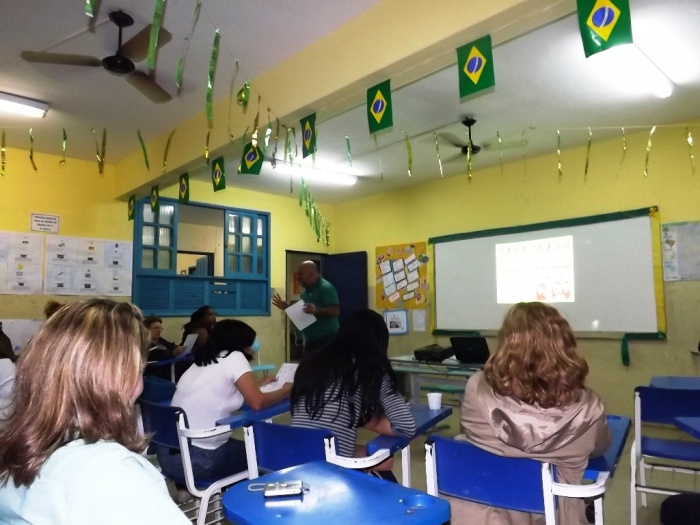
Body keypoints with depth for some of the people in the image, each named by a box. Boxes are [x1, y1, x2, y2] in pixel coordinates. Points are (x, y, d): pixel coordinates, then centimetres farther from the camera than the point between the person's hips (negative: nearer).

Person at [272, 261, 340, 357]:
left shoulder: (326, 288, -15)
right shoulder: (306, 290, 13)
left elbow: (335, 311, -23)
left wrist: (316, 310, -37)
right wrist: (286, 307, 9)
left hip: (326, 339, -9)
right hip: (309, 340, 9)